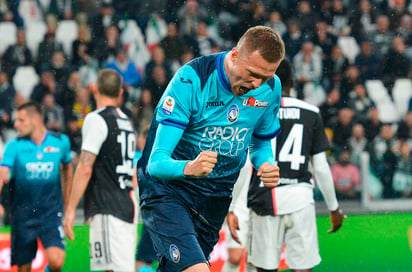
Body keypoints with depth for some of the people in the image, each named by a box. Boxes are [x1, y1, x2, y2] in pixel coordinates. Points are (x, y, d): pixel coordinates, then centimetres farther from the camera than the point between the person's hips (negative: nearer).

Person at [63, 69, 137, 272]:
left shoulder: (96, 119, -7)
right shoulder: (126, 121, 18)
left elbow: (85, 169, -14)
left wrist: (70, 209, -12)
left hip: (107, 209, -8)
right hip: (127, 207, 8)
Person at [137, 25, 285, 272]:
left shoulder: (271, 88, -4)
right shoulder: (191, 79, -21)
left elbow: (261, 142, 16)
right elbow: (156, 162, -24)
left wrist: (266, 164, -8)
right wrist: (189, 168, -47)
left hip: (215, 200, 6)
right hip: (166, 190, -6)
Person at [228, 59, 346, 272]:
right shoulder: (310, 113, 6)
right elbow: (321, 167, 7)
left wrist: (230, 209, -2)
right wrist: (334, 208, 17)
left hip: (264, 199, -1)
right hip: (300, 198, 1)